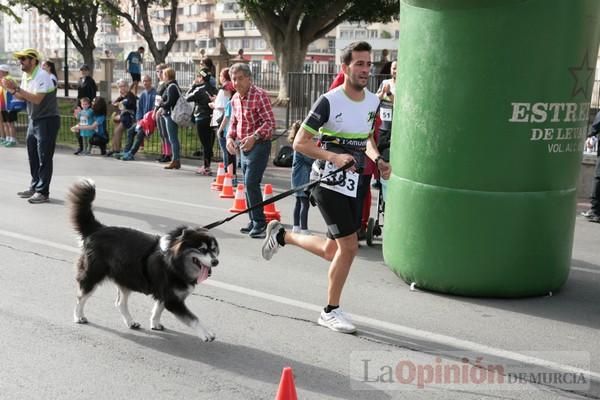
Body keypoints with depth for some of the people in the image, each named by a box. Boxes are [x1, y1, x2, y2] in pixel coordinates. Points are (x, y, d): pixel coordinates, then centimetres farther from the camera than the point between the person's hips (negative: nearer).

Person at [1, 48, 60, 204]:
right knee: (33, 157, 14)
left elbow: (37, 99, -26)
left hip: (47, 121, -9)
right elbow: (23, 97, 13)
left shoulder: (42, 76, -18)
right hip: (33, 120, 9)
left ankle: (43, 192, 0)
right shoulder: (25, 76, 8)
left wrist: (17, 88, -25)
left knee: (44, 159, -5)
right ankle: (34, 187, 26)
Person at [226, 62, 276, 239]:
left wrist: (254, 137, -32)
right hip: (243, 146, 8)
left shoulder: (259, 95, -15)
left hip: (259, 145, -8)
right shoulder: (235, 98, 10)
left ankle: (260, 223, -6)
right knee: (248, 185, 12)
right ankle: (255, 222, 22)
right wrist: (230, 137, 3)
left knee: (251, 183, -14)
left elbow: (270, 122, -20)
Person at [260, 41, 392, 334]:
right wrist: (334, 157, -27)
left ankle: (281, 235, 38)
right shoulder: (329, 101, -15)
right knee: (349, 246, -10)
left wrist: (377, 159, 2)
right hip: (328, 183, -7)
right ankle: (331, 311, 11)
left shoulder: (373, 101, 6)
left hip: (353, 186, 7)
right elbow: (300, 143, -14)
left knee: (331, 252, 12)